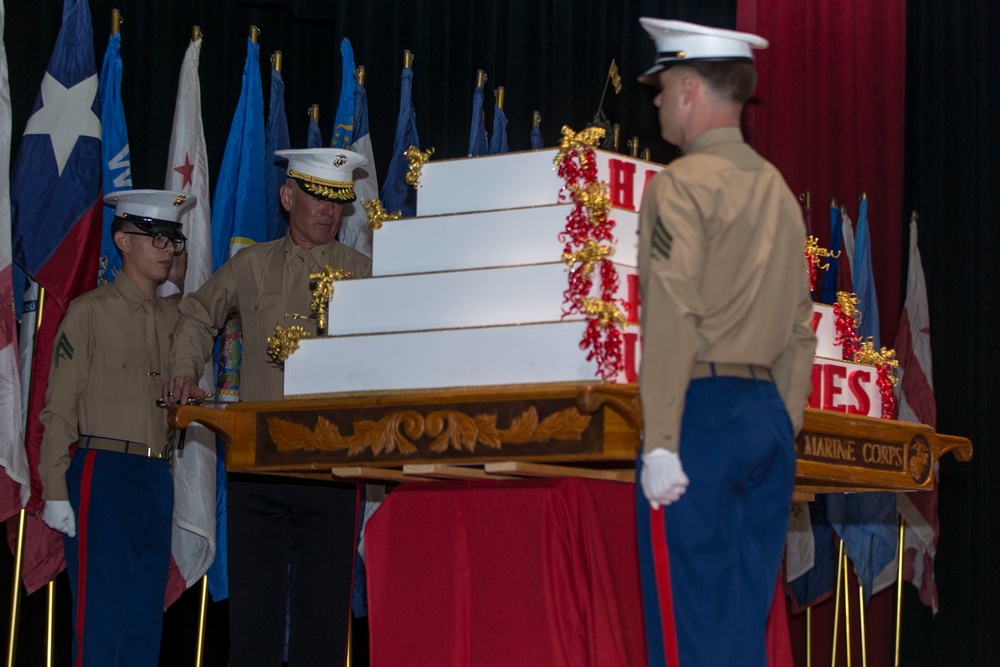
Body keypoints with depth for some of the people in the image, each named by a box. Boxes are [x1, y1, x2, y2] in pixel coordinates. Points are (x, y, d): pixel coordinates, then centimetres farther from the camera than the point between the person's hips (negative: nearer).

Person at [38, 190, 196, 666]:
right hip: (102, 471, -6)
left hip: (158, 478, 6)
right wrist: (55, 493, -10)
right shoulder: (89, 312, -1)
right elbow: (60, 408, -5)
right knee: (100, 615, -8)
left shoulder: (172, 319, 16)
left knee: (146, 619, 6)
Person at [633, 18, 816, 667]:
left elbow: (673, 321, -15)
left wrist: (660, 443, -16)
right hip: (768, 416, 8)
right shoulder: (778, 190, 17)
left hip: (702, 412, -8)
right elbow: (801, 330, 16)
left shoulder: (681, 185, -7)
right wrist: (785, 430, 19)